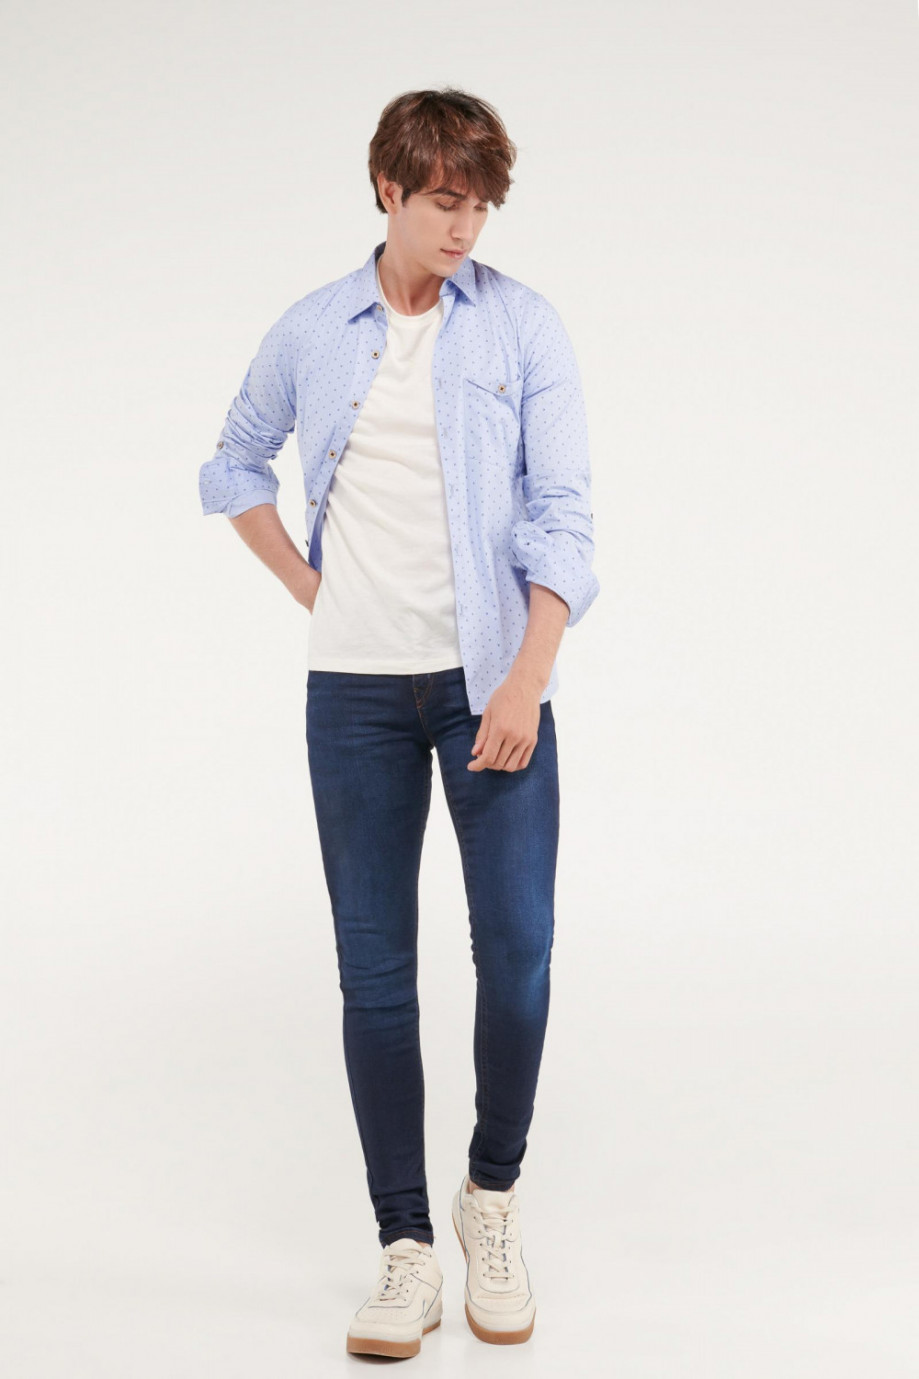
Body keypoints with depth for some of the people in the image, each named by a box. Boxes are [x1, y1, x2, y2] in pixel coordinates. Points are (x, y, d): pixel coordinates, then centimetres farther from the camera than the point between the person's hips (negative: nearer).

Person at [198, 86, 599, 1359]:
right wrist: (302, 582, 10)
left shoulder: (525, 325, 1)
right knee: (375, 974, 2)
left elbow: (562, 513, -4)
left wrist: (529, 678, -13)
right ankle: (408, 1246, 13)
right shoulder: (311, 335, 7)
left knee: (518, 955, -4)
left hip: (491, 681, -1)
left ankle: (494, 1192, 21)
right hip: (357, 691, 2)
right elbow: (234, 467, 22)